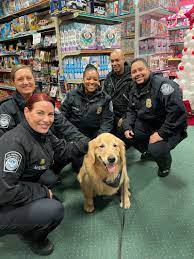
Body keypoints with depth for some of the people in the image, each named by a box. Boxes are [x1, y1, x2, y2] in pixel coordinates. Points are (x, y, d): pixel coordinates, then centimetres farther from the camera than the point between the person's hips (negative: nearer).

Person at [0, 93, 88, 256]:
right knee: (54, 210, -21)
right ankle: (32, 238, 8)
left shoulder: (44, 133, -5)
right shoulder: (14, 142, -30)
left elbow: (63, 149, 8)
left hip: (22, 191, 9)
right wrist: (43, 191, -20)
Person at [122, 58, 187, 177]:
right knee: (127, 133, -5)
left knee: (157, 150, -31)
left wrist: (162, 133, -30)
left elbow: (178, 110, -32)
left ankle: (165, 165, 9)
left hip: (171, 128, -8)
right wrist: (127, 126, -5)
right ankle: (148, 152, 22)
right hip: (147, 125, 8)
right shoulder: (135, 89, 5)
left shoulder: (163, 84, -23)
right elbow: (131, 110, 12)